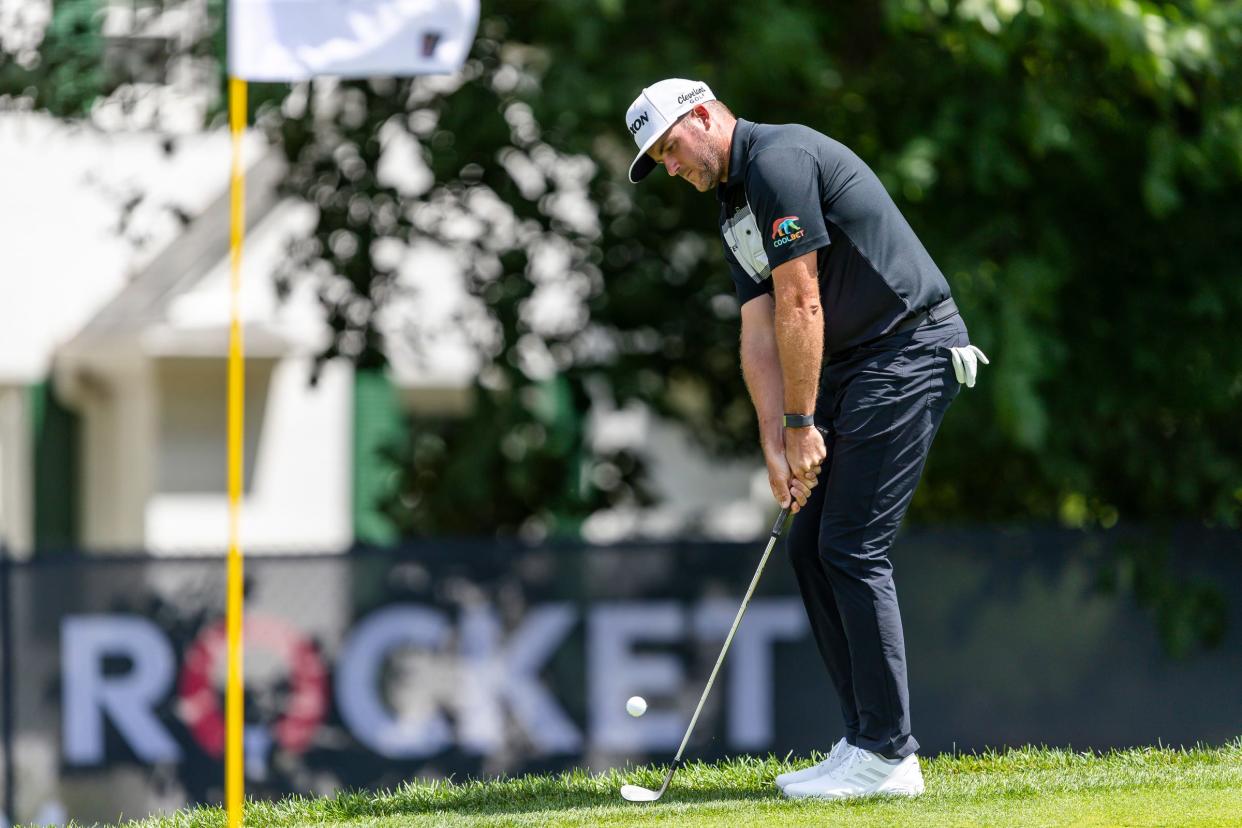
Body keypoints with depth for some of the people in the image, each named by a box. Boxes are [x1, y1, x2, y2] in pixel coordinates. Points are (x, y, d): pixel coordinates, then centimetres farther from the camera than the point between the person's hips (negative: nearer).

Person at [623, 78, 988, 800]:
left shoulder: (781, 159, -14)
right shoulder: (736, 210, 18)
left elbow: (799, 303, -16)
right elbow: (760, 332, 10)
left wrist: (801, 424, -11)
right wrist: (775, 444, -1)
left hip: (909, 352, -10)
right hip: (853, 366, 10)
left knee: (852, 548, -13)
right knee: (812, 547, 8)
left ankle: (888, 755, -11)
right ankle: (869, 741, 10)